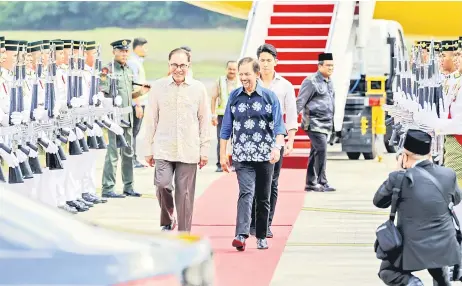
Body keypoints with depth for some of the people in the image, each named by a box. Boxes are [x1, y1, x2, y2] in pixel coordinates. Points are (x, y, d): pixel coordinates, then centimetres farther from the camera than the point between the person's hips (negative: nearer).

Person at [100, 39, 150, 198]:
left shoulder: (129, 70, 16)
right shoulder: (108, 70, -9)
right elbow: (101, 94, -13)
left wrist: (140, 93, 5)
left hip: (128, 118, 8)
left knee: (128, 153, 12)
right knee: (113, 154, -7)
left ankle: (128, 187, 19)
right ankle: (107, 189, -2)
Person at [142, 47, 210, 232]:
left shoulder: (198, 89, 3)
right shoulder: (158, 87, 3)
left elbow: (204, 121, 8)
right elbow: (151, 120, 7)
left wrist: (204, 150, 5)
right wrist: (148, 149, 5)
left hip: (189, 151, 0)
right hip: (163, 149, 0)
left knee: (185, 193, 1)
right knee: (163, 184, -16)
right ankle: (167, 221, 9)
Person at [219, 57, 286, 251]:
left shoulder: (269, 96, 1)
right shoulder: (234, 97, 6)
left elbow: (278, 126, -4)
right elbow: (226, 127, 10)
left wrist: (277, 147, -20)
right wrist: (222, 154, 7)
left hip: (265, 155, 0)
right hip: (242, 155, 0)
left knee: (263, 197, 9)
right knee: (246, 193, -17)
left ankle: (261, 236, 21)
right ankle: (241, 235, -29)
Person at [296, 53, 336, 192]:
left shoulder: (329, 82, 15)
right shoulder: (311, 82, -10)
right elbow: (300, 102, -10)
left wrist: (332, 122, 20)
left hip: (325, 125, 8)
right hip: (314, 123, -8)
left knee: (315, 153, 10)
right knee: (322, 150, -15)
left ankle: (311, 183, 14)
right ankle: (321, 182, -11)